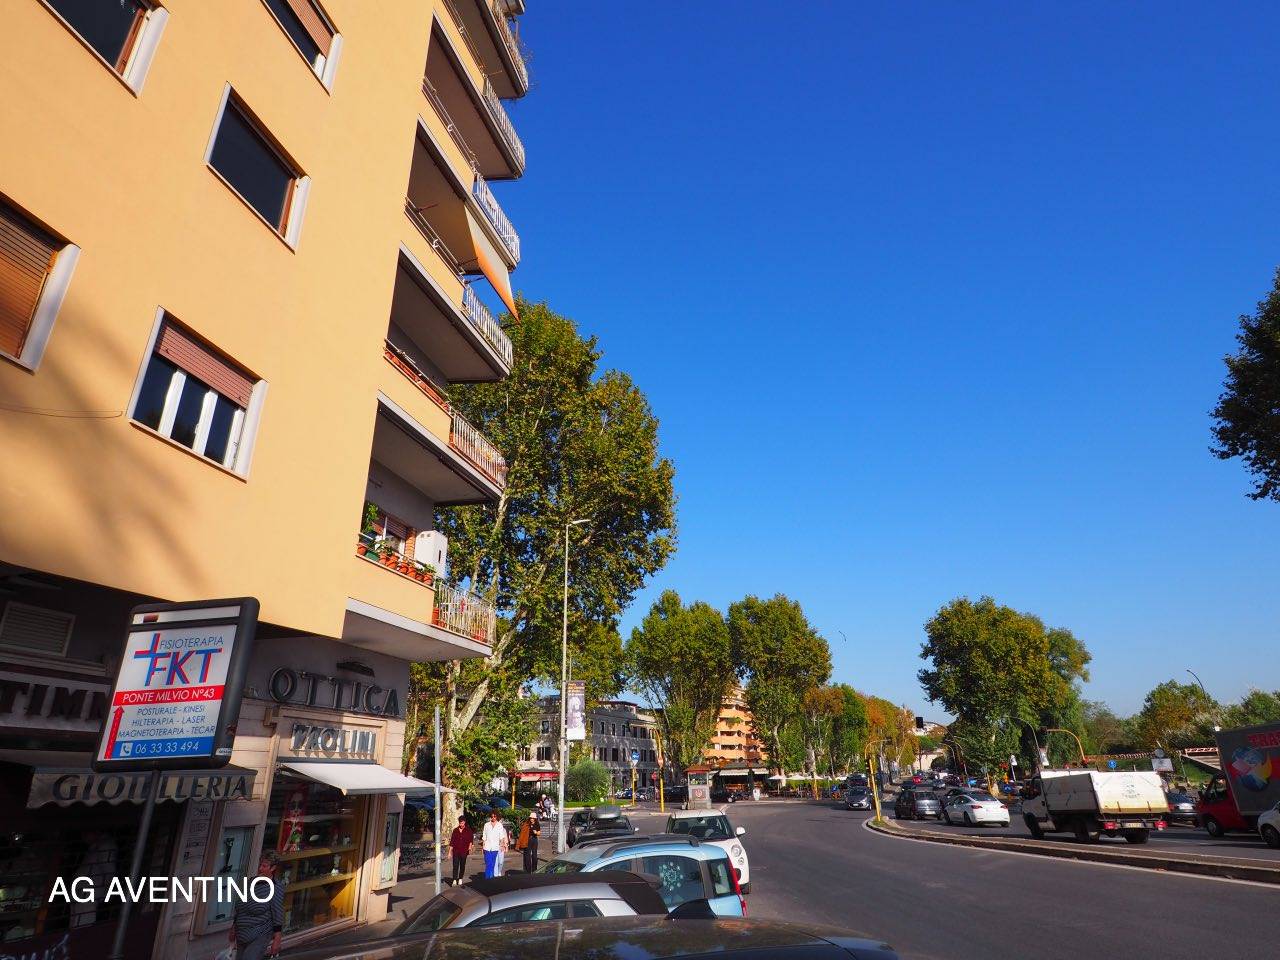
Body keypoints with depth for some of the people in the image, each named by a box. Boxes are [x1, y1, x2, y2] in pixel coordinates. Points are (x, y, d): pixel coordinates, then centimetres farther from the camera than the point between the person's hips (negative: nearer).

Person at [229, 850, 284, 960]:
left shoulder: (276, 888, -12)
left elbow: (278, 917, -11)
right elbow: (239, 909, 18)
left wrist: (277, 941, -13)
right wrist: (233, 928, 20)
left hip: (260, 937, -7)